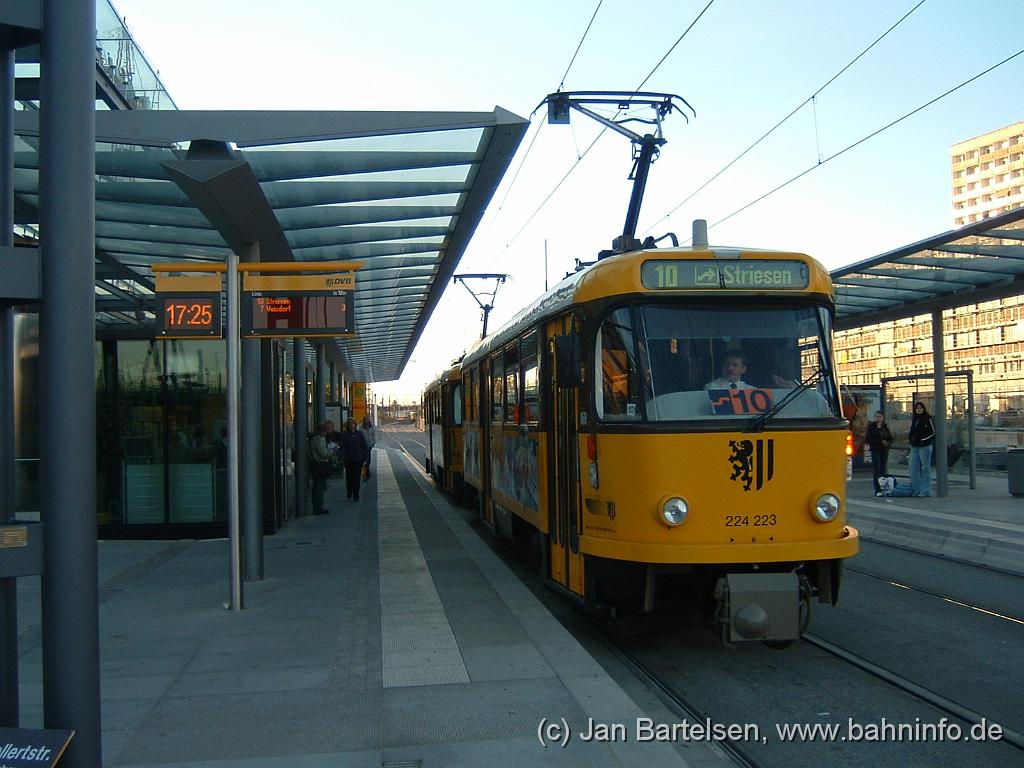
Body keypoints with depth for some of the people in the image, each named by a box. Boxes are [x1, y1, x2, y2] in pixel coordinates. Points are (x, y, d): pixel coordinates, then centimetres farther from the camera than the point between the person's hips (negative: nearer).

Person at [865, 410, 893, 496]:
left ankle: (883, 489, 9)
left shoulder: (885, 426, 13)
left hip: (884, 451, 4)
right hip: (875, 450, -4)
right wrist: (880, 442, -13)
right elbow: (868, 439, -5)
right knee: (876, 470, -10)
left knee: (883, 470, 3)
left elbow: (890, 439, 13)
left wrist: (887, 443, -10)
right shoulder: (871, 426, 2)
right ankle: (878, 490, -12)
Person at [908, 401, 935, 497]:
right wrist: (910, 438, 8)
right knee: (914, 469, 6)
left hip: (924, 447, -7)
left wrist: (923, 439, -13)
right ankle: (915, 490, 13)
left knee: (925, 468, -2)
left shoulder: (928, 419, -6)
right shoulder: (914, 419, 15)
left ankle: (925, 491, 1)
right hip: (914, 447, 7)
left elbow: (933, 432, -8)